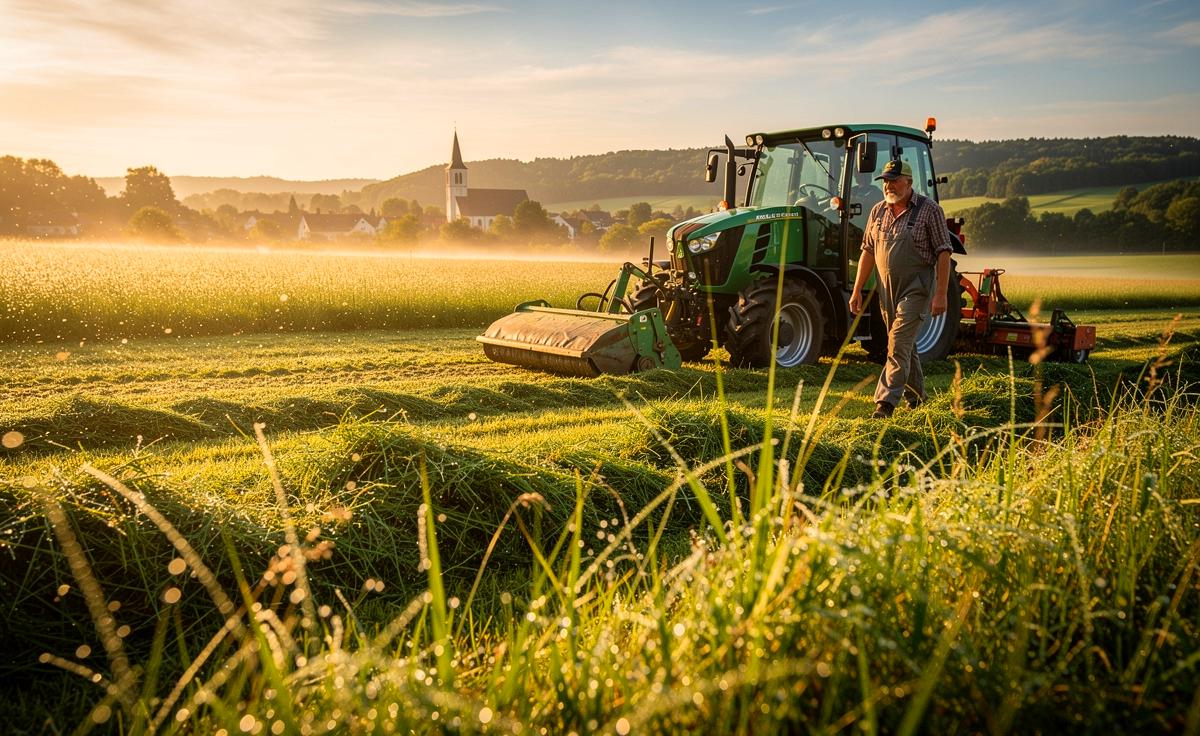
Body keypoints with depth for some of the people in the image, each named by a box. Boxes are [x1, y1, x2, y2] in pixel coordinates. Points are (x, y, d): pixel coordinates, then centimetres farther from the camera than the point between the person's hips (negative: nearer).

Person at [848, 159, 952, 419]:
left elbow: (943, 253, -9)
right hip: (887, 289, 6)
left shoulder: (929, 210, -8)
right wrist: (857, 290, 7)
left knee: (899, 344, -13)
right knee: (904, 343, 16)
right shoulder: (878, 211, 7)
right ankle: (915, 395, 32)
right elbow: (868, 251, 11)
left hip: (916, 288, -6)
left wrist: (941, 294, -15)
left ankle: (886, 402, -14)